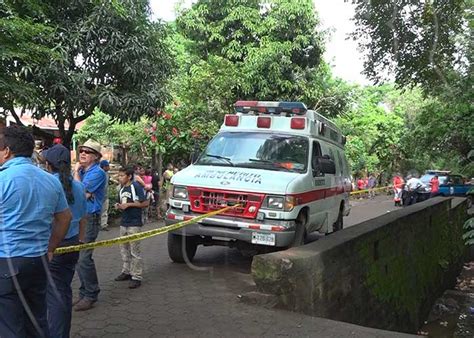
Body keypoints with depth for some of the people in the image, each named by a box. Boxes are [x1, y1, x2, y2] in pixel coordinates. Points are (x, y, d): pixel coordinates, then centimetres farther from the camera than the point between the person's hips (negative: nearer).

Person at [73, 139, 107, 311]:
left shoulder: (97, 173, -11)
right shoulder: (81, 171, 14)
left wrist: (76, 173, -8)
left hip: (89, 218, -8)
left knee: (84, 258, -8)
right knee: (79, 257, 12)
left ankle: (90, 295, 5)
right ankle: (84, 292, 23)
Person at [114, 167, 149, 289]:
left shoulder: (136, 186, -11)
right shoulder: (122, 189, 13)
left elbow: (145, 203, -14)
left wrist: (129, 204, -16)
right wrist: (119, 206, 2)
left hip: (134, 223, -8)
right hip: (124, 223, 8)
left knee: (134, 251, -4)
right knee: (124, 249, 15)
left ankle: (136, 277, 2)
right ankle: (126, 271, 29)